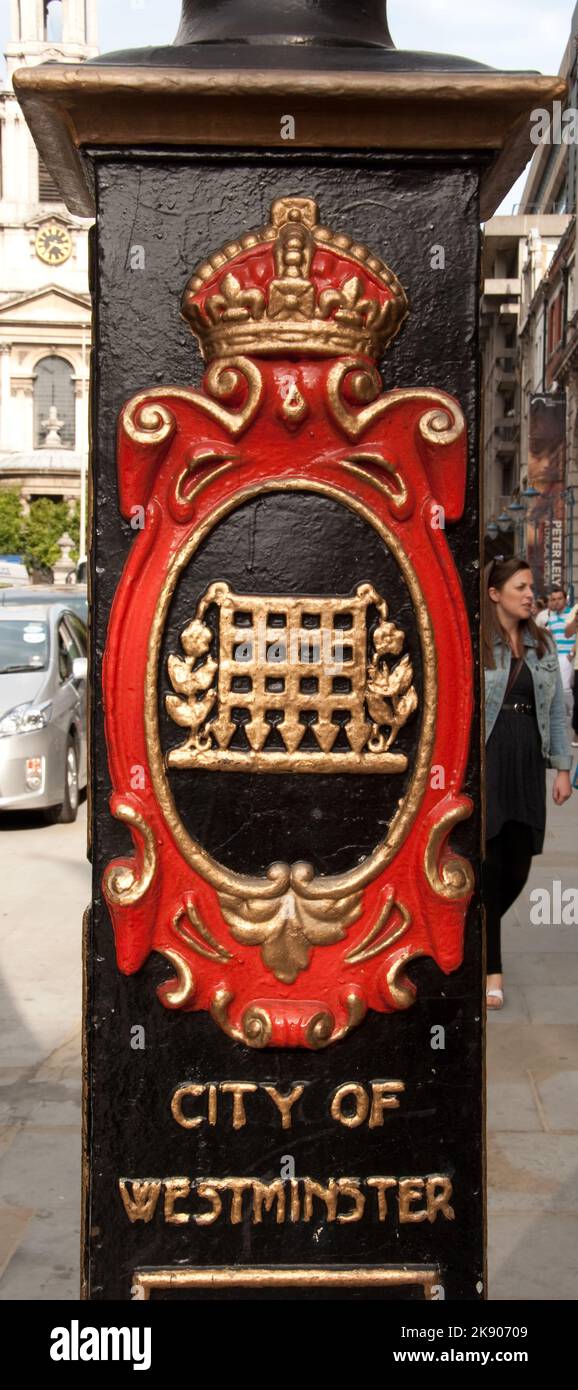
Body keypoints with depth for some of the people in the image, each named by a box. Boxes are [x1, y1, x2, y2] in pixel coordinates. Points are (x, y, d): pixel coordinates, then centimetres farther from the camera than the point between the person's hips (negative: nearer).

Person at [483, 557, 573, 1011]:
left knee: (517, 871, 8)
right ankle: (491, 969, 9)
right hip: (487, 765, -5)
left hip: (528, 769, 5)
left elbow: (556, 709, 12)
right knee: (489, 868, -2)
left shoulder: (543, 643, 10)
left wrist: (562, 766, 7)